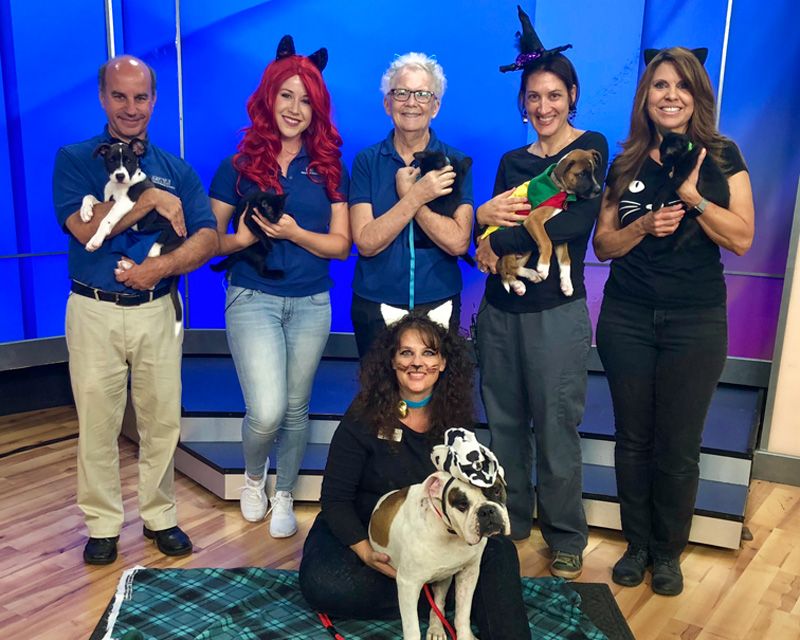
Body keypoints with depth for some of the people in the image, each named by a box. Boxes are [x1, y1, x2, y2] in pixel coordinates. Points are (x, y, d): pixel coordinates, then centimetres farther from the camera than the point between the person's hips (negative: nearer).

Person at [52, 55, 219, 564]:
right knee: (97, 423, 6)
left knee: (163, 421, 6)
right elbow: (85, 227, -13)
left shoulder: (176, 170, 9)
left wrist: (162, 266, -16)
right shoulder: (74, 159, 4)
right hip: (94, 311, -1)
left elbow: (208, 239, -1)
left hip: (157, 309, 2)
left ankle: (159, 516, 23)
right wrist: (152, 200, -12)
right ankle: (103, 524, 22)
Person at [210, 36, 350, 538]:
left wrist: (294, 233, -16)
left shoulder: (329, 168, 4)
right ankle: (253, 477, 22)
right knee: (267, 411, -13)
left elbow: (341, 245, 1)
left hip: (311, 303, 2)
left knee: (296, 408, 11)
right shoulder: (239, 166, 1)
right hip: (253, 299, -2)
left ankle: (285, 496, 35)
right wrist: (241, 239, -18)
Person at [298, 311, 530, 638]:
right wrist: (366, 552, -27)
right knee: (323, 584, -33)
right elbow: (336, 499, -12)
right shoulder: (364, 417, -13)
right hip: (358, 532, -1)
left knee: (496, 549, -25)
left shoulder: (454, 419, -3)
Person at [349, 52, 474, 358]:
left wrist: (406, 193, -14)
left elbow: (458, 241, -13)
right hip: (375, 306, 0)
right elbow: (366, 242, -11)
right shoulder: (367, 161, 0)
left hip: (438, 304, 0)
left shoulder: (454, 162, -1)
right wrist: (417, 196, -19)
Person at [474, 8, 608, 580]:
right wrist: (485, 219, -13)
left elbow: (576, 222, -17)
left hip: (556, 312, -5)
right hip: (500, 309, 5)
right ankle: (511, 521, 30)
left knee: (556, 430, 2)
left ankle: (566, 540, 21)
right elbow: (491, 230, 9)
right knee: (504, 423, 12)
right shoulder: (512, 162, 14)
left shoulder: (590, 149, -1)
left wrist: (500, 238, -13)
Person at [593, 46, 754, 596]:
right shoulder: (627, 163, 7)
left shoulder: (721, 155, 0)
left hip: (695, 322, -2)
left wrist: (691, 195, -18)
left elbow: (742, 239, -8)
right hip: (628, 318, 2)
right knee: (633, 439, 9)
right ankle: (637, 543, 27)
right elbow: (603, 245, 6)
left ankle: (668, 553, 25)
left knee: (678, 446, 5)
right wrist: (643, 226, -12)